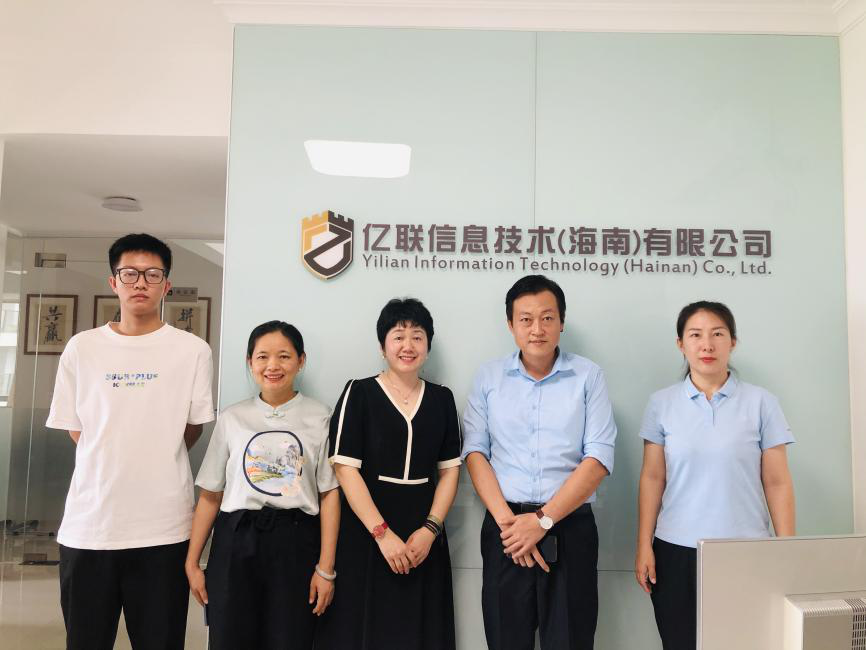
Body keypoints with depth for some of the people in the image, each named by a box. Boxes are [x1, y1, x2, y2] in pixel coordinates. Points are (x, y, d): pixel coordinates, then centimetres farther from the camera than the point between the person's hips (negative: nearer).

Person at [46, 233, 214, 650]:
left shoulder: (193, 350, -3)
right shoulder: (81, 348, 4)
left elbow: (191, 430, 4)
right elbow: (75, 431, 8)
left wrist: (156, 464, 7)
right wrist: (114, 471, 5)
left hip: (164, 527, -1)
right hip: (88, 523, 2)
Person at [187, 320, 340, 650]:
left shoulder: (319, 417, 0)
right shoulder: (231, 418, 6)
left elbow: (330, 495, -3)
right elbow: (210, 496, 8)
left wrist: (325, 568, -7)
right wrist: (192, 562, 6)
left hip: (296, 542, -2)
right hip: (235, 541, 2)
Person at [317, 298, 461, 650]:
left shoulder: (442, 398, 7)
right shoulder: (359, 392, -3)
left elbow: (450, 470, 7)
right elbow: (345, 469, -9)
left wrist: (430, 529, -6)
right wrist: (382, 533, -14)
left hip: (423, 539, 3)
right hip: (366, 535, -3)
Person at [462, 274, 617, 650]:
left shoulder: (588, 376, 1)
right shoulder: (489, 377, 5)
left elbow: (598, 458, -6)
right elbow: (475, 451, 0)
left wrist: (542, 521, -12)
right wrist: (507, 521, -11)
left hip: (570, 528, -1)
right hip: (504, 528, 1)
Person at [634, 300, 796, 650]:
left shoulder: (761, 403, -1)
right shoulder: (661, 403, 1)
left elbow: (777, 483, 1)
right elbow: (652, 478, 3)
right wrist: (644, 546, 0)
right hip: (676, 552, 1)